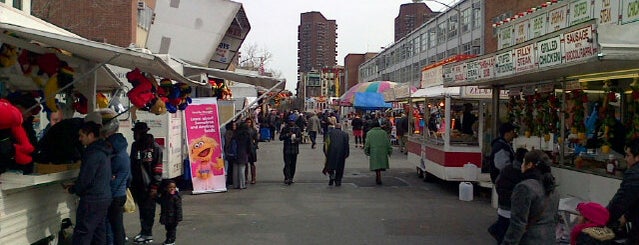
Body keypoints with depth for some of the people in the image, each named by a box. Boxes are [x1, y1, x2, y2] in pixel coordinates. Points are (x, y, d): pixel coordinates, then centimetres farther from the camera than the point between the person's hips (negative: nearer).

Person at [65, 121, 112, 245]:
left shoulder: (93, 153, -17)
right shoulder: (103, 151, 13)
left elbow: (85, 178, -18)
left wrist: (72, 189, 0)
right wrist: (75, 185, 14)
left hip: (92, 200, -9)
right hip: (105, 198, 9)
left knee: (82, 234, -5)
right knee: (99, 231, 14)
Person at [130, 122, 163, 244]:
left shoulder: (155, 147, -9)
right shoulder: (135, 146, 9)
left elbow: (158, 168, -10)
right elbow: (132, 164, 15)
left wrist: (155, 186, -13)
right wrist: (131, 182, 13)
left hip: (149, 185, -6)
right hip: (137, 184, 6)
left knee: (148, 210, 0)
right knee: (141, 209, 13)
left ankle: (147, 234, 8)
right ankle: (144, 231, 23)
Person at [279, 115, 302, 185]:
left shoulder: (297, 128, 7)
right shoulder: (285, 128, 2)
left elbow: (300, 137, 12)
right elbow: (281, 137, 1)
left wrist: (297, 139, -11)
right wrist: (287, 135, -15)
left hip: (295, 149, 3)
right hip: (287, 149, -2)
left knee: (293, 164, 6)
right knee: (287, 164, -11)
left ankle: (291, 178, 16)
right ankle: (287, 178, -15)